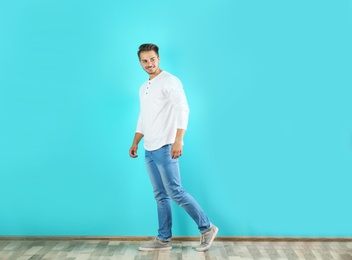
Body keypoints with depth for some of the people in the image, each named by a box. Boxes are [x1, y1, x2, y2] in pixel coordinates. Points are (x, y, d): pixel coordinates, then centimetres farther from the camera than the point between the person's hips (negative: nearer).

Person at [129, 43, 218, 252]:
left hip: (165, 148, -8)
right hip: (150, 150, 8)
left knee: (175, 192, -8)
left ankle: (207, 228, 6)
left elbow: (183, 109, -18)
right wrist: (135, 143, 21)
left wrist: (178, 140, -26)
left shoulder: (170, 81, -7)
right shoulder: (143, 88, 18)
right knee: (161, 196, 10)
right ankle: (164, 239, 16)